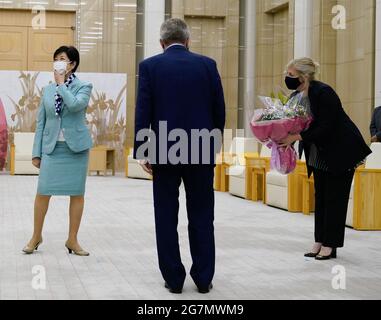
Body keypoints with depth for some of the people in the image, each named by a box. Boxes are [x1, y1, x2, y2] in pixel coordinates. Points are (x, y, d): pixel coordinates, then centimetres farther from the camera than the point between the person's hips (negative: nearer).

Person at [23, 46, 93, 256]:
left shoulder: (84, 86, 0)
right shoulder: (48, 90, 9)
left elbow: (75, 105, -23)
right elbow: (41, 122, 10)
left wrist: (61, 83, -10)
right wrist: (36, 152, 6)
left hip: (76, 146, -2)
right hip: (52, 147, 2)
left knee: (77, 193, 3)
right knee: (43, 192, -2)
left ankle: (72, 240, 14)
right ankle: (36, 236, 16)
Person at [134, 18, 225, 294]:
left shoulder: (150, 66, -1)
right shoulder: (207, 64, 3)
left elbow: (143, 112, -6)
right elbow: (219, 109, 4)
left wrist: (141, 152, -3)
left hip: (164, 152, -1)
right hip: (201, 151, 1)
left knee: (167, 218, 6)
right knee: (201, 217, 9)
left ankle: (174, 279, 10)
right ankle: (204, 278, 13)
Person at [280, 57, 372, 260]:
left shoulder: (323, 93, -24)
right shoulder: (297, 97, 0)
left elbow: (325, 127, -27)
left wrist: (296, 137, -31)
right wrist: (285, 139, -16)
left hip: (341, 152, -8)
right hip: (320, 154, 8)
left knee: (335, 198, -3)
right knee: (320, 197, 9)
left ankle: (330, 245, 2)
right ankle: (319, 242, 14)